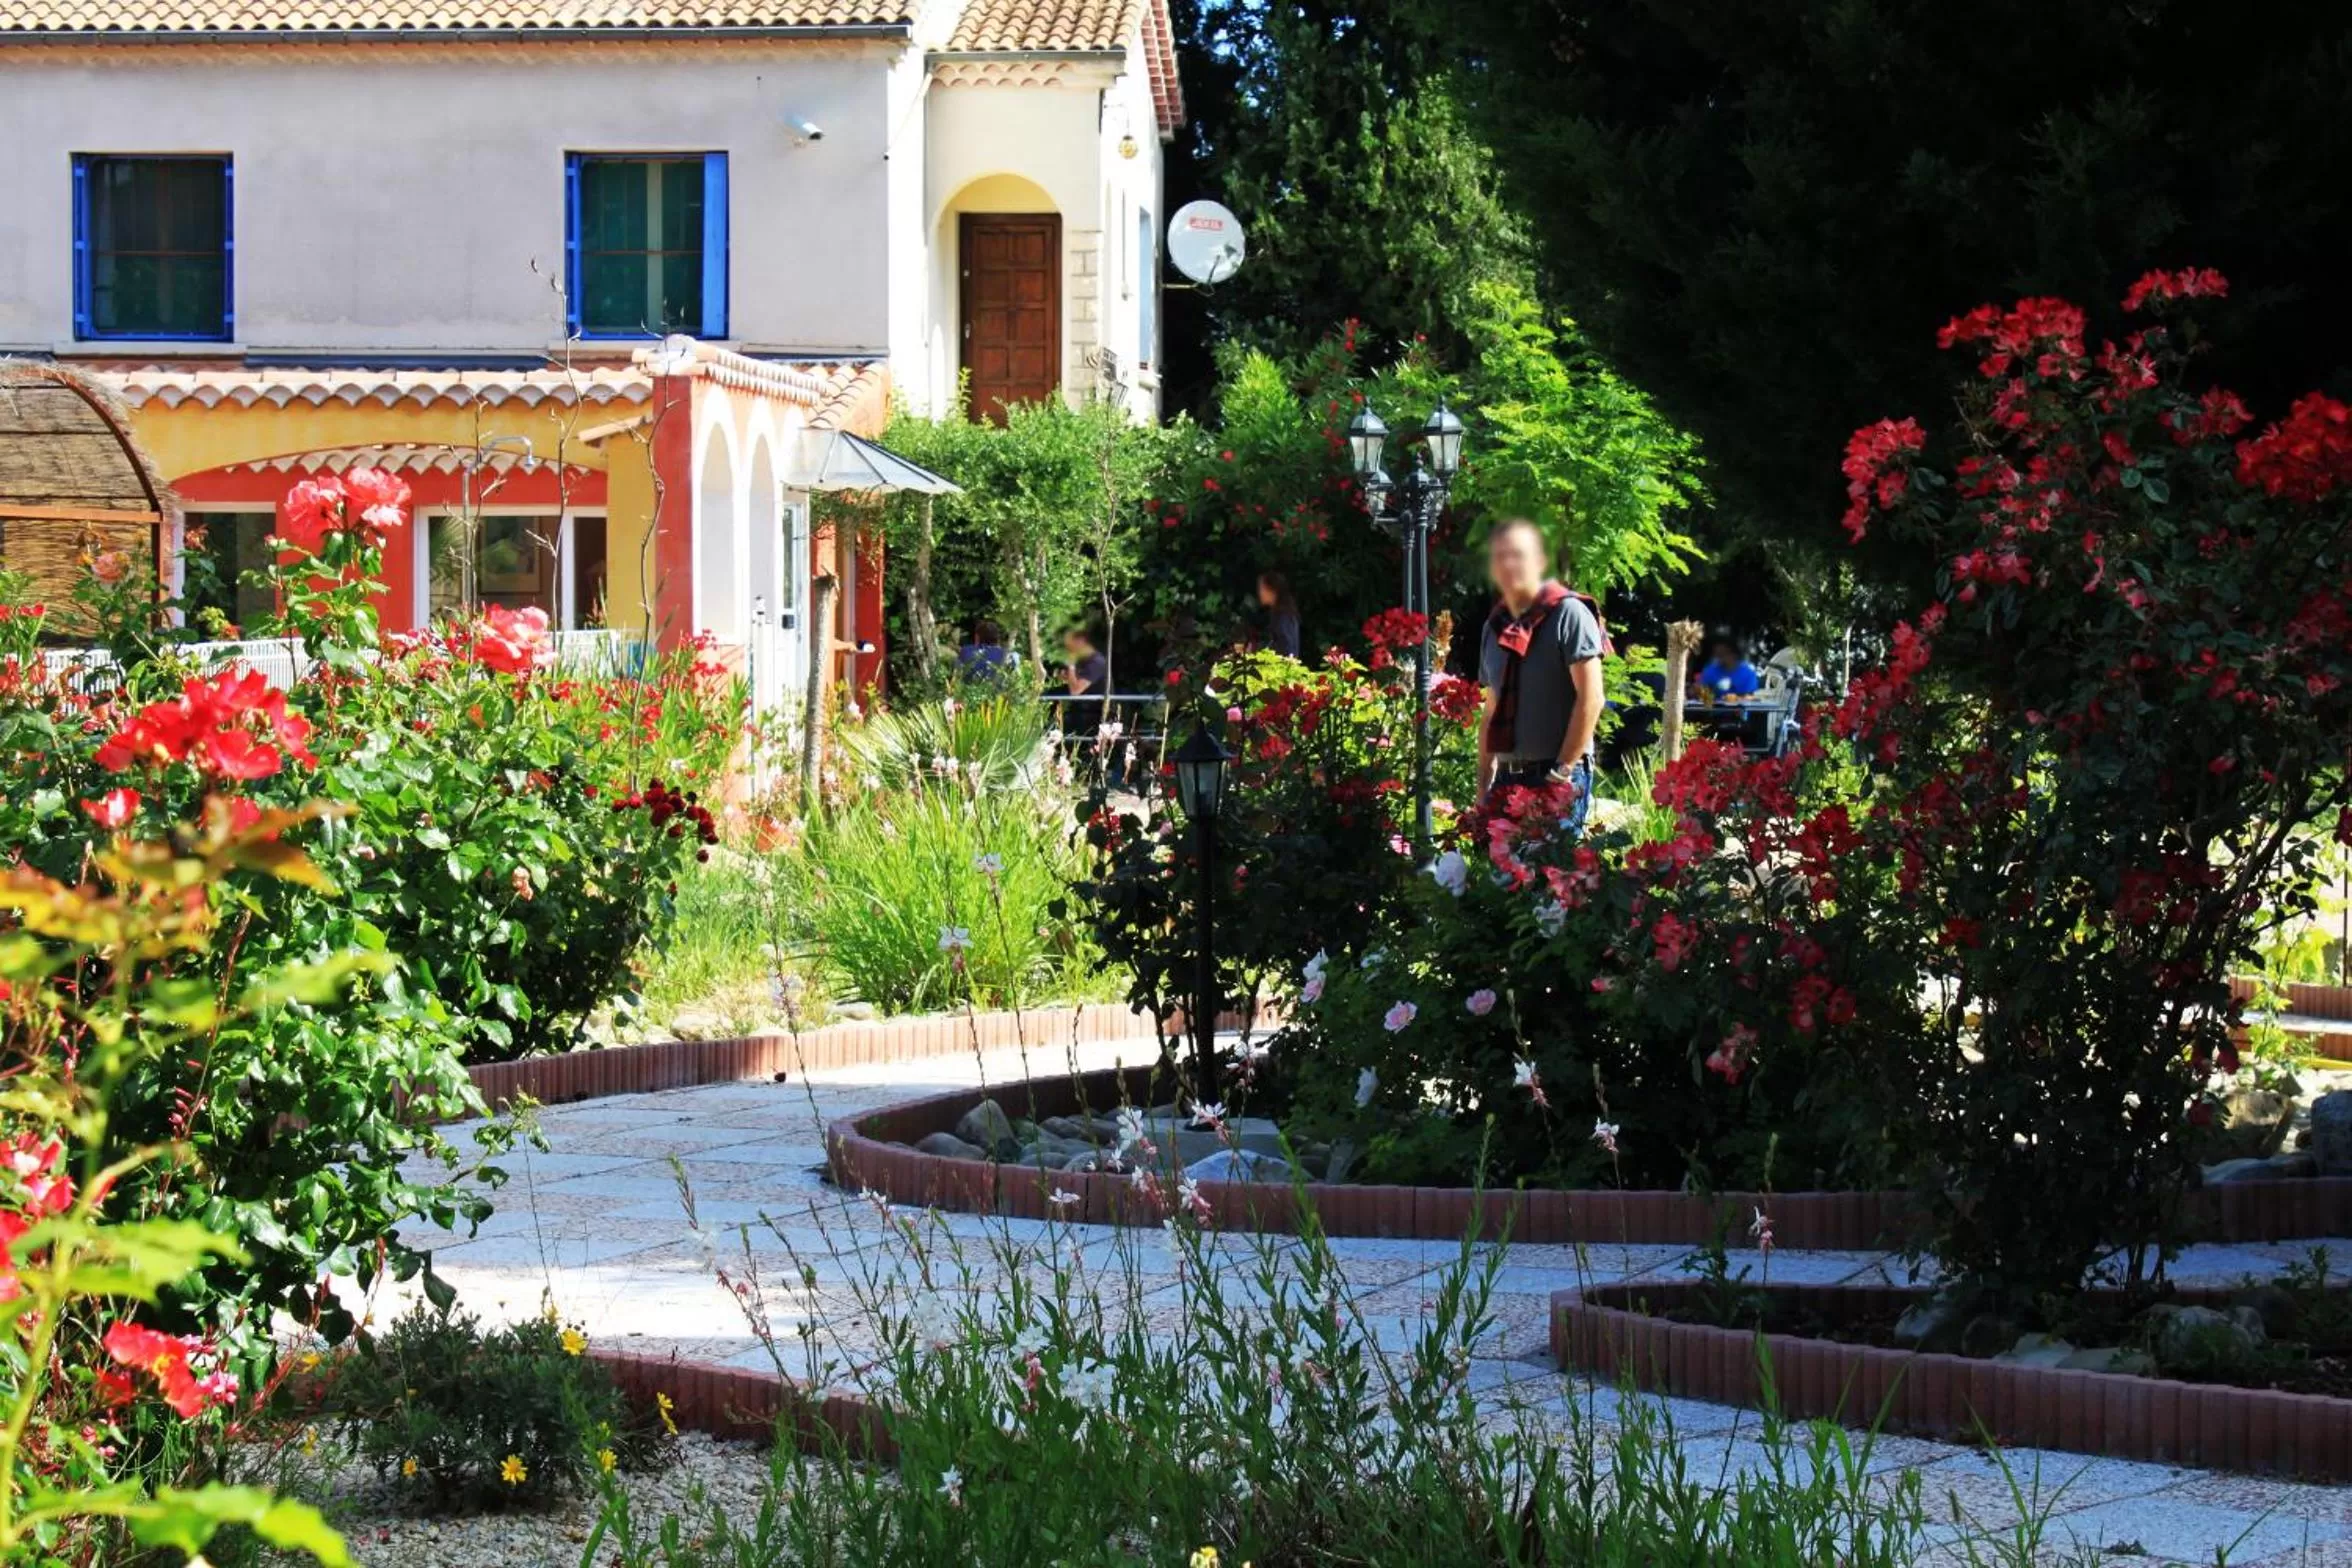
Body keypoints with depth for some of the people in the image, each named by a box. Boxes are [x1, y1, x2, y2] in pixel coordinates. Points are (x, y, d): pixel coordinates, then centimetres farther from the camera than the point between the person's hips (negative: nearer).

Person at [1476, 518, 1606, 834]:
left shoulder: (1567, 614, -6)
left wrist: (1561, 773, -15)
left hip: (1559, 779, -7)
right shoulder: (1495, 627, 15)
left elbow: (1590, 698, -12)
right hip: (1507, 779, 7)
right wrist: (1483, 785, 13)